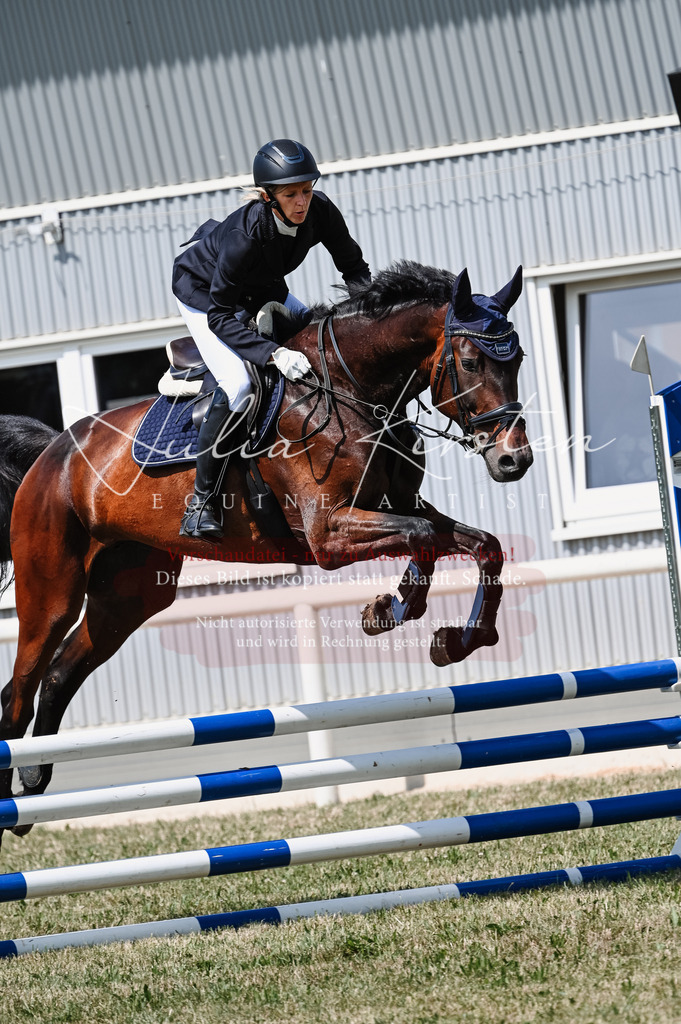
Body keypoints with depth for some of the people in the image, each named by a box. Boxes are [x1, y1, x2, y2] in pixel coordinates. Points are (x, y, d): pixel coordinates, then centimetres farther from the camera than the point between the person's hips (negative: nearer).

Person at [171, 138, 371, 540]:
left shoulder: (321, 212, -24)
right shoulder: (244, 238, -40)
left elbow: (354, 268, -8)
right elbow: (220, 317, -35)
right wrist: (273, 353, -45)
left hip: (262, 291, 7)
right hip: (203, 293, -7)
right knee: (238, 385, -26)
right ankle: (202, 502, -15)